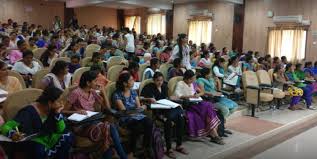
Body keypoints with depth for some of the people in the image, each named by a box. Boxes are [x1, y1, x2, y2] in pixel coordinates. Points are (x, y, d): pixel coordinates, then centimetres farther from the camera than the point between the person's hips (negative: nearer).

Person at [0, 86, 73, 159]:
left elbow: (61, 130, -3)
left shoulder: (53, 111, -2)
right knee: (39, 150, -38)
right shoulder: (29, 112, -20)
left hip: (46, 139, 6)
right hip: (29, 142, -6)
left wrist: (58, 113, -15)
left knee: (68, 136, -17)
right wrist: (12, 134, -48)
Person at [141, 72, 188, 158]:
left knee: (181, 116, -25)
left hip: (166, 107, 6)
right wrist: (149, 99, -20)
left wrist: (170, 98, 6)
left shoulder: (164, 86, 21)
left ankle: (179, 145, -14)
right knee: (168, 119, -36)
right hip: (155, 109, -5)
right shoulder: (149, 87, 4)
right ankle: (168, 149, -27)